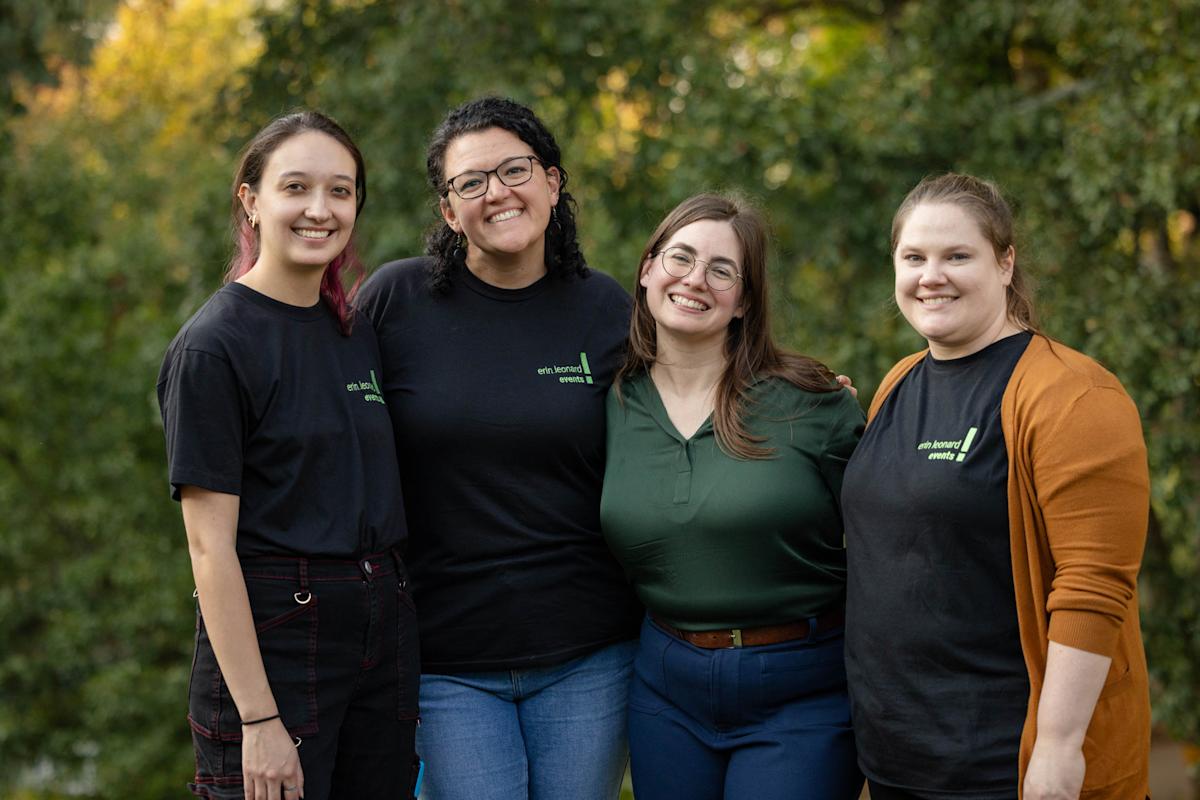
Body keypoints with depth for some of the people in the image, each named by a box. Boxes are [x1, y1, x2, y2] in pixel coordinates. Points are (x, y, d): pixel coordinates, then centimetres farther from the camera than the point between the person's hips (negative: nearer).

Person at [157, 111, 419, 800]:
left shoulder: (360, 334, 10)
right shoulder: (213, 346, -10)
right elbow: (210, 544, -13)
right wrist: (259, 718, -17)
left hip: (383, 632, 6)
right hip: (271, 637, -6)